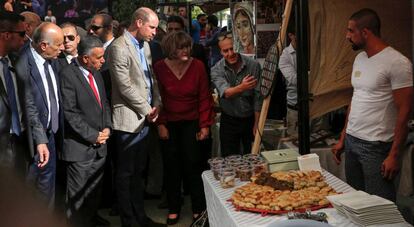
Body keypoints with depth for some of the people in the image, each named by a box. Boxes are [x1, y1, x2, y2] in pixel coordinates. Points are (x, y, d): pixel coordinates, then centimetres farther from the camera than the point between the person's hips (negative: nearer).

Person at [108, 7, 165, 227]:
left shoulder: (144, 45, 12)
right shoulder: (119, 47, -14)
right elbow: (125, 86, -18)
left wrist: (156, 104, 3)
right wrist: (147, 110, -11)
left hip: (144, 118, 8)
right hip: (128, 119, -8)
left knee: (138, 170, 16)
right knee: (125, 173, 4)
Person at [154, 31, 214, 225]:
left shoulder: (198, 66, -8)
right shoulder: (159, 68, -9)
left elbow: (204, 98, -5)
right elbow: (157, 98, -3)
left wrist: (205, 125, -7)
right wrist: (160, 124, -7)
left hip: (191, 123, -1)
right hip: (169, 124, 1)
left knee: (193, 163, -1)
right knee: (172, 165, 8)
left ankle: (199, 208, 13)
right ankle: (173, 208, 21)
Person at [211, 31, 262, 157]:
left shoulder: (253, 66, -12)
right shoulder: (216, 70, -12)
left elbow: (258, 97, -8)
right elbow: (226, 93, -29)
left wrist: (257, 123, -7)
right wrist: (241, 87, -50)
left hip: (250, 119, 0)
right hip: (229, 121, 0)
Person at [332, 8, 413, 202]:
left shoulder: (397, 63, -13)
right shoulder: (359, 59, 12)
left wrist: (394, 155, -16)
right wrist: (343, 139, 16)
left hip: (376, 147, -7)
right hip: (351, 142, 7)